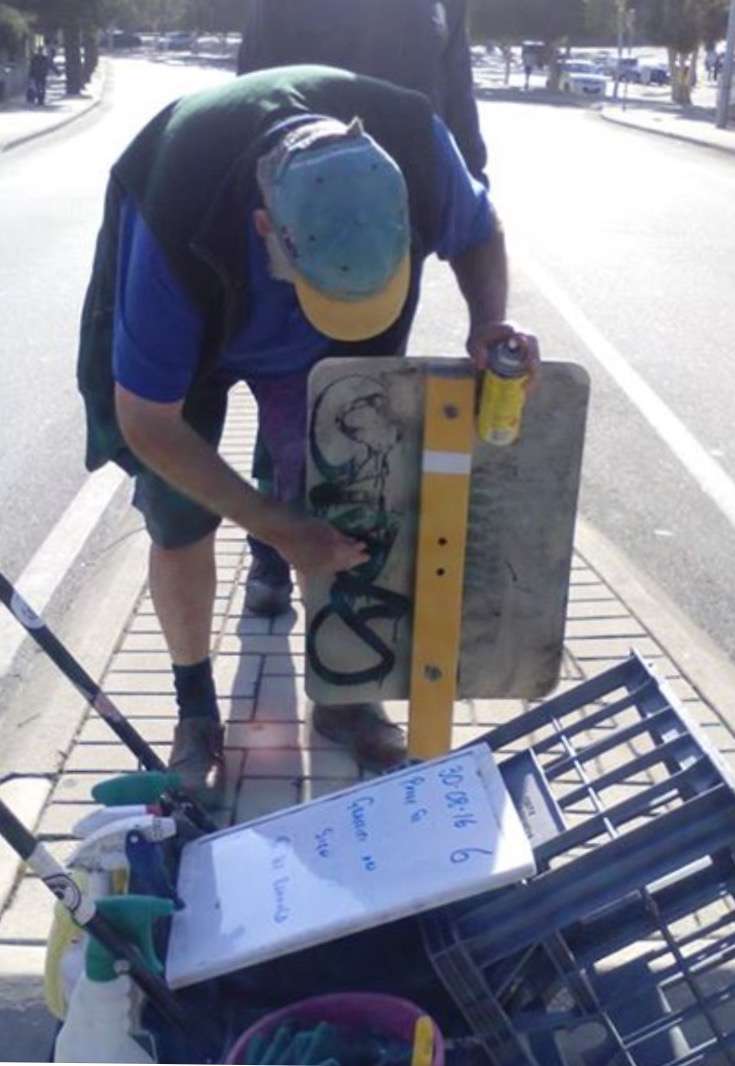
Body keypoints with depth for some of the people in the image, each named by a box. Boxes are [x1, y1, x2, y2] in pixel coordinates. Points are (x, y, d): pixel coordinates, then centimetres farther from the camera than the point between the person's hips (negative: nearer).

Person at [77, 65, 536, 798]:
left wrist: (489, 321, -31)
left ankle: (341, 696, 19)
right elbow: (147, 423, -31)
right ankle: (196, 710, 21)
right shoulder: (176, 226, -43)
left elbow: (479, 232, -9)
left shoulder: (414, 145, -35)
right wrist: (277, 530, -28)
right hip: (180, 318, -2)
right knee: (178, 522, -2)